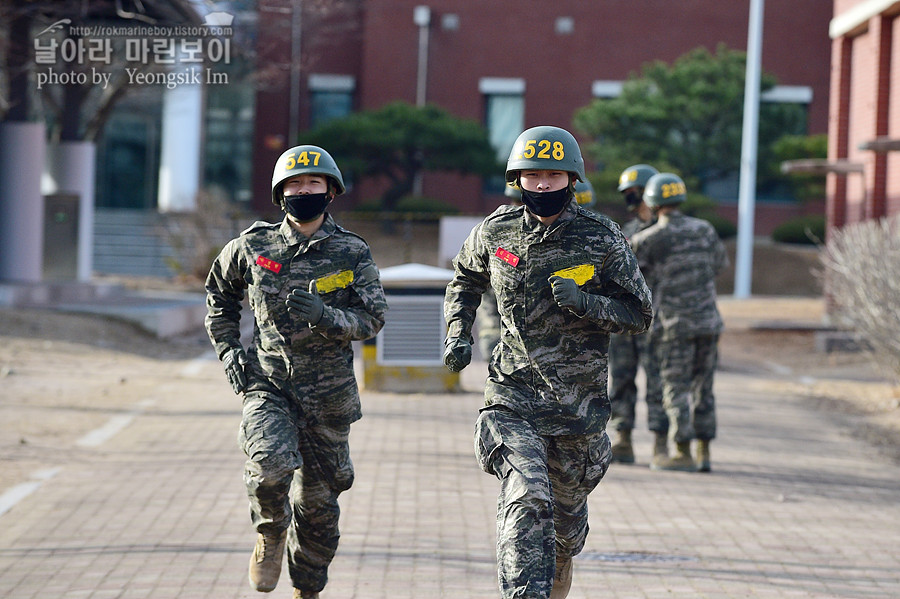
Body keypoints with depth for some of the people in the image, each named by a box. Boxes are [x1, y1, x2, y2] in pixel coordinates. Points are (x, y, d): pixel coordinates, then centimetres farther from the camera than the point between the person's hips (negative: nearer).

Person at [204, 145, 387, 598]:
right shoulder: (252, 248, 1)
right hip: (267, 383, -1)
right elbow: (219, 295, 18)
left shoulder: (352, 254, -2)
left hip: (327, 394, 1)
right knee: (271, 464, -27)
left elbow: (372, 320, -7)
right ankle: (271, 533, 5)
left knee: (317, 501, 9)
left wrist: (323, 316, -24)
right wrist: (228, 351, 7)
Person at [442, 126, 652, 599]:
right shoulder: (496, 231, 0)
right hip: (513, 398, -1)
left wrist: (584, 301, -20)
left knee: (567, 508, 18)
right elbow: (465, 280, 21)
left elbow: (639, 316, -3)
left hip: (579, 400, 1)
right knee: (526, 500, -21)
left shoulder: (602, 240, -6)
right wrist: (457, 332, 6)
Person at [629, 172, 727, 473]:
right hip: (708, 322, 5)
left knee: (676, 390, 0)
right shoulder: (705, 230, 6)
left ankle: (683, 454, -3)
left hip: (675, 325, -5)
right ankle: (703, 454, 11)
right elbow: (719, 263, 23)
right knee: (702, 389, 10)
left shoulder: (650, 239, -9)